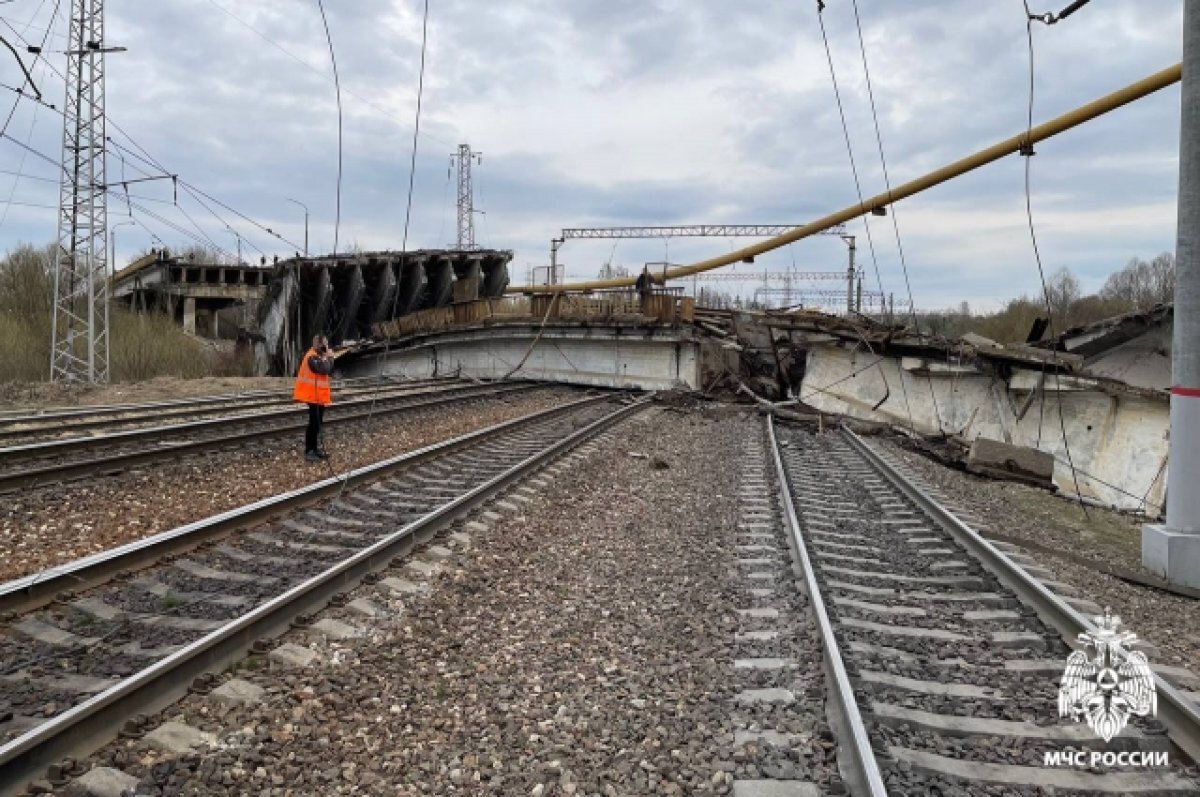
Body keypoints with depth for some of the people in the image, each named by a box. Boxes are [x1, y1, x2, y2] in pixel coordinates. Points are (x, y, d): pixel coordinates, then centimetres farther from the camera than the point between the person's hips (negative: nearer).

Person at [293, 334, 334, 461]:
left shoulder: (319, 356, 14)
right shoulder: (312, 357, -17)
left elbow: (330, 371, 11)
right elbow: (324, 369, -27)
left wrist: (328, 358, -1)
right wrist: (329, 358, -14)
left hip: (319, 395, 10)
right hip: (314, 395, -10)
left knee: (317, 423, 12)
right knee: (314, 423, -8)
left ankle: (315, 448, 18)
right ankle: (309, 451, -4)